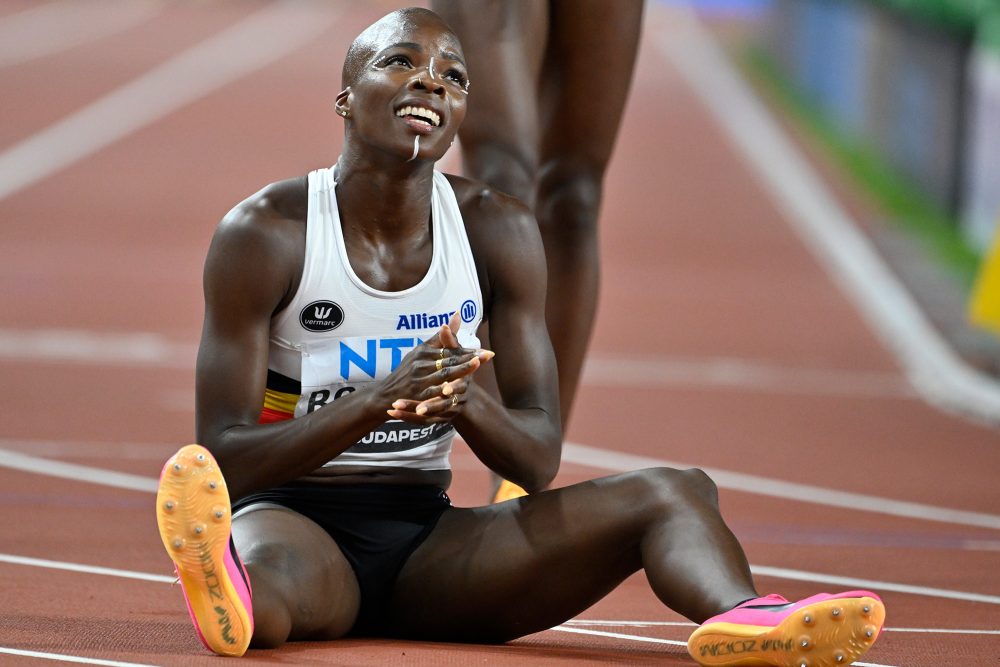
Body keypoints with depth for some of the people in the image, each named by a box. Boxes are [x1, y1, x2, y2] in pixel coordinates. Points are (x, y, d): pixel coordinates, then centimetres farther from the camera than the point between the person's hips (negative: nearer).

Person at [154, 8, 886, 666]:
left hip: (427, 543, 5)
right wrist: (379, 400, -29)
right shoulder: (264, 234, -8)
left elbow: (540, 461, 1)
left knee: (675, 492, -17)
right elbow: (223, 460, -14)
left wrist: (464, 400, -24)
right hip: (297, 515, -4)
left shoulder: (498, 231, 4)